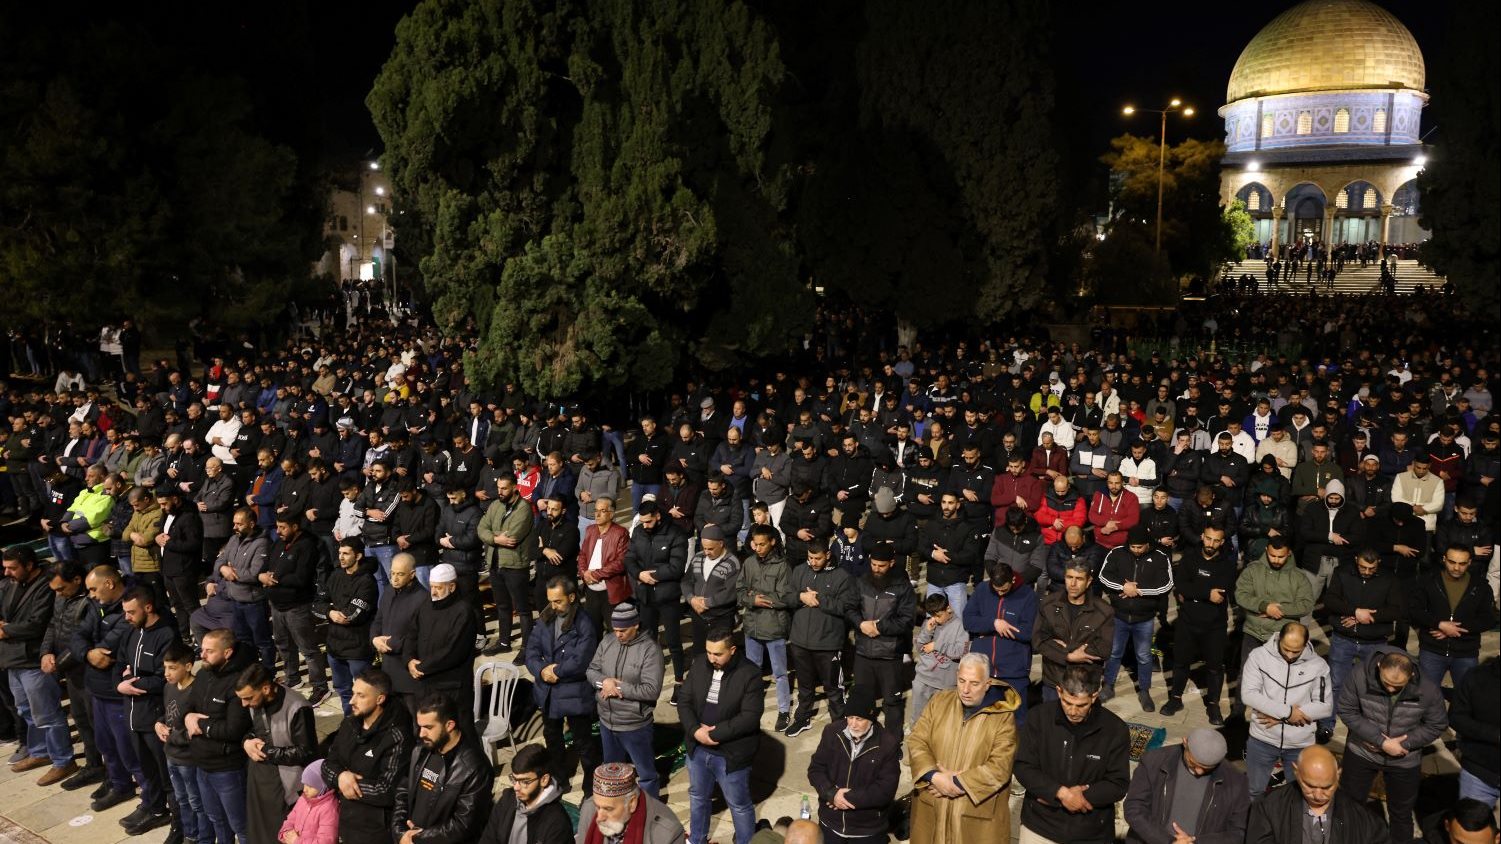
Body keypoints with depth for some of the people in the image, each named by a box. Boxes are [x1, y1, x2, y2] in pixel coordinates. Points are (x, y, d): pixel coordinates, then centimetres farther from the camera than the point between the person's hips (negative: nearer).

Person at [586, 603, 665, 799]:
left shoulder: (650, 649, -21)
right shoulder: (607, 641, -3)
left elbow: (651, 690, -24)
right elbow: (591, 670, 3)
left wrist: (619, 688, -22)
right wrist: (604, 681, -18)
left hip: (634, 725, -6)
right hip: (606, 721, 6)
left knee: (645, 772, 14)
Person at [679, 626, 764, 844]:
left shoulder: (750, 674, -20)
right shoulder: (699, 665, -5)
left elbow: (749, 718, -23)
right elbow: (684, 702, -2)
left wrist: (714, 734, -23)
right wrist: (695, 731, -18)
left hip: (730, 755, -5)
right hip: (698, 749, 6)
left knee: (739, 805, 12)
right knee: (697, 797, 25)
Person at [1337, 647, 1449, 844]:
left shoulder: (1427, 690, -24)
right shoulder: (1361, 676, -28)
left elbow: (1437, 725, -9)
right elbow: (1347, 710, -17)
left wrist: (1404, 743, -19)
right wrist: (1381, 741, -25)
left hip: (1404, 761, 0)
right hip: (1361, 752, 0)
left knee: (1401, 813, 20)